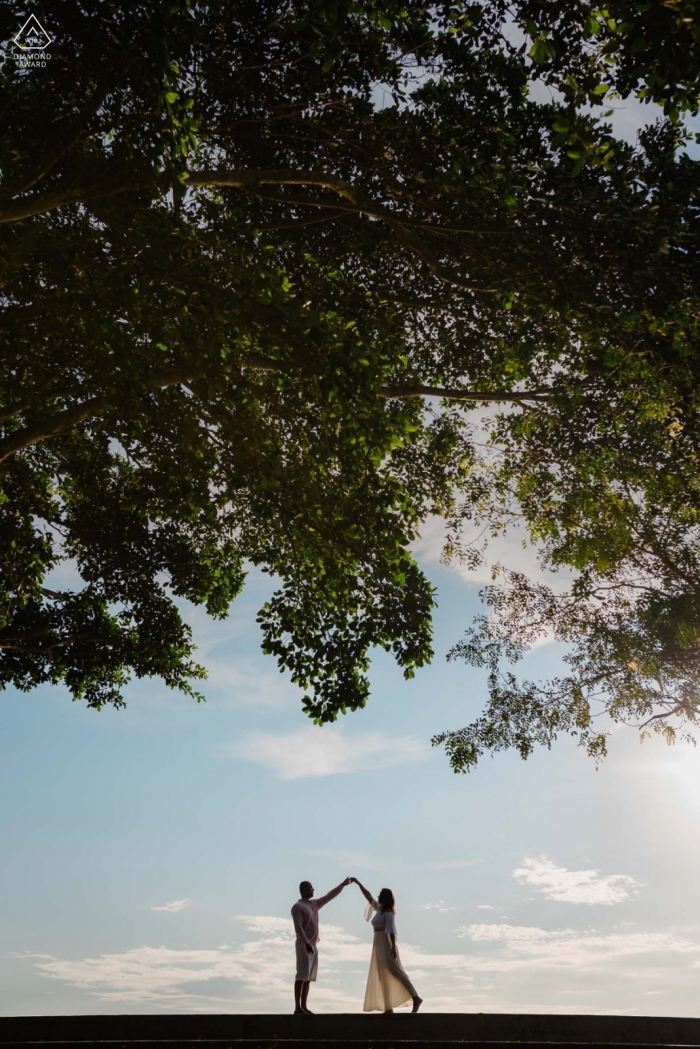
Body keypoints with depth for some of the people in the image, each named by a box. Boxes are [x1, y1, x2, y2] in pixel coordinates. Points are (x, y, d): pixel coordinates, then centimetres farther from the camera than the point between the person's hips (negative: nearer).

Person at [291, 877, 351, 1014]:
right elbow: (298, 927, -18)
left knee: (308, 977, 8)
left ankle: (304, 1006, 10)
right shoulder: (298, 906, -10)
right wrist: (306, 943, -27)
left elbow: (329, 896, 21)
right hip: (304, 945, -9)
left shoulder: (314, 904, 16)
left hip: (313, 945, 9)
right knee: (302, 976, -11)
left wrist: (343, 885, 18)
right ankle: (297, 1007, -11)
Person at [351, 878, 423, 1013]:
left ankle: (416, 998, -20)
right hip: (379, 946, 9)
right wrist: (358, 883, 26)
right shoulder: (379, 909, 15)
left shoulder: (388, 912, -9)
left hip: (386, 945, -9)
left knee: (395, 972, -16)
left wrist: (393, 947, -30)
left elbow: (391, 930, -20)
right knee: (383, 976, 5)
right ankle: (388, 1008, 5)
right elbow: (368, 896, 24)